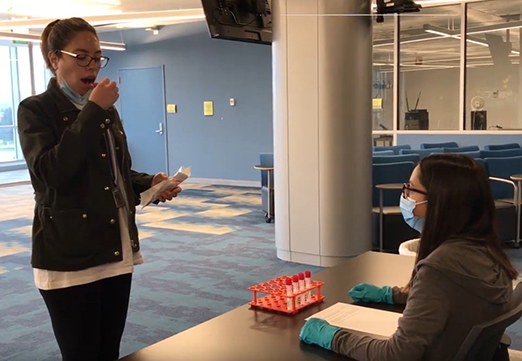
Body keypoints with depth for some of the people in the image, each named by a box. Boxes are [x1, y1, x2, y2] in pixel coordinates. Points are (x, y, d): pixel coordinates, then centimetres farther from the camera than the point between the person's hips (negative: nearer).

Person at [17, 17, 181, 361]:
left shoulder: (108, 110, 14)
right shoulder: (36, 110, -6)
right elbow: (49, 172, -22)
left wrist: (149, 183, 0)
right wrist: (93, 110, -21)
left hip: (117, 249, 6)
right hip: (70, 256, -6)